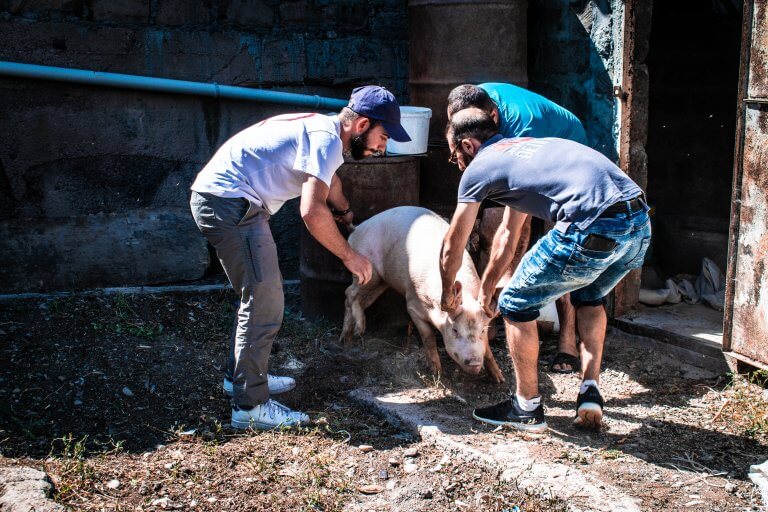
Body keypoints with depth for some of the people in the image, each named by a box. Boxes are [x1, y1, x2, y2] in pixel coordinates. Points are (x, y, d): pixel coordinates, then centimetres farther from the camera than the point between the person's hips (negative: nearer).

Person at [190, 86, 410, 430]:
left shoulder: (323, 131, 15)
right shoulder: (326, 139, -16)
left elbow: (328, 182, 37)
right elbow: (312, 211, -28)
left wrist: (347, 213, 52)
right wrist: (349, 256, -16)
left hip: (214, 200, 11)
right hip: (230, 204, -11)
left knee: (259, 295, 20)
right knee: (264, 302, -10)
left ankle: (240, 376, 33)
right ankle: (250, 407, -5)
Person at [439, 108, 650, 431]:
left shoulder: (479, 166, 10)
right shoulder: (521, 150, 33)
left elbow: (453, 247, 21)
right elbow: (508, 234, 44)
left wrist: (447, 293, 40)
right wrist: (486, 289, 53)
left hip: (594, 231, -8)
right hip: (641, 223, 9)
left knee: (516, 305, 11)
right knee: (590, 297, 34)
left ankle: (528, 408, 22)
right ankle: (591, 393, 27)